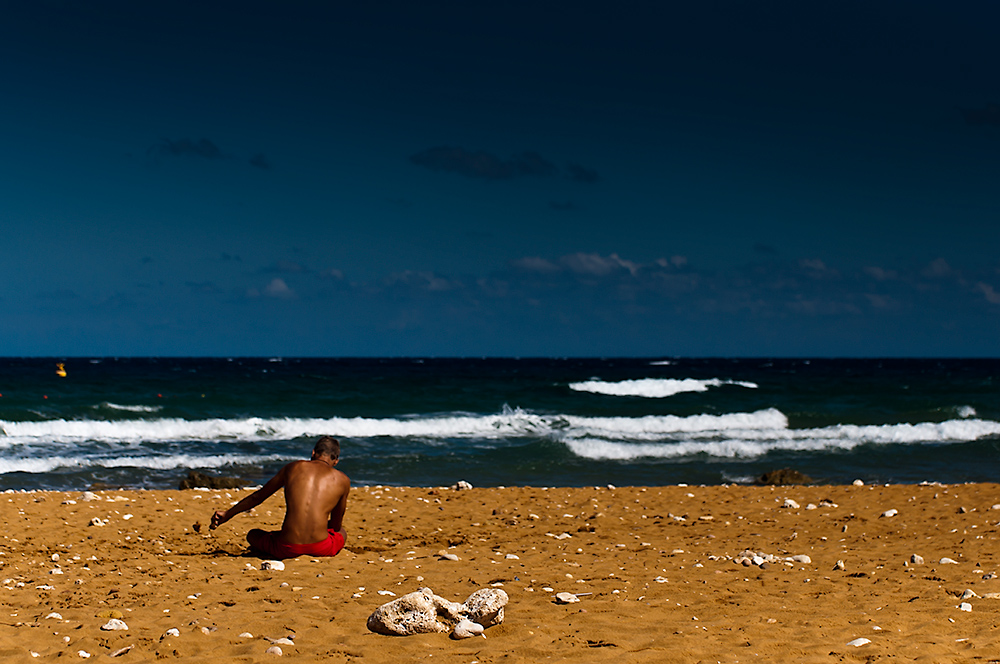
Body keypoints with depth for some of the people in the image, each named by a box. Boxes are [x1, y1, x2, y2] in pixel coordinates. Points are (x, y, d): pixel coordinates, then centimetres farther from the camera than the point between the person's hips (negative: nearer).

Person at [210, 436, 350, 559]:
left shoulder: (293, 468, 10)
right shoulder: (342, 480, 7)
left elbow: (257, 497, 22)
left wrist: (228, 514, 37)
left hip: (287, 549, 1)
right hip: (321, 548, -1)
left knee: (253, 535, 31)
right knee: (341, 533, 35)